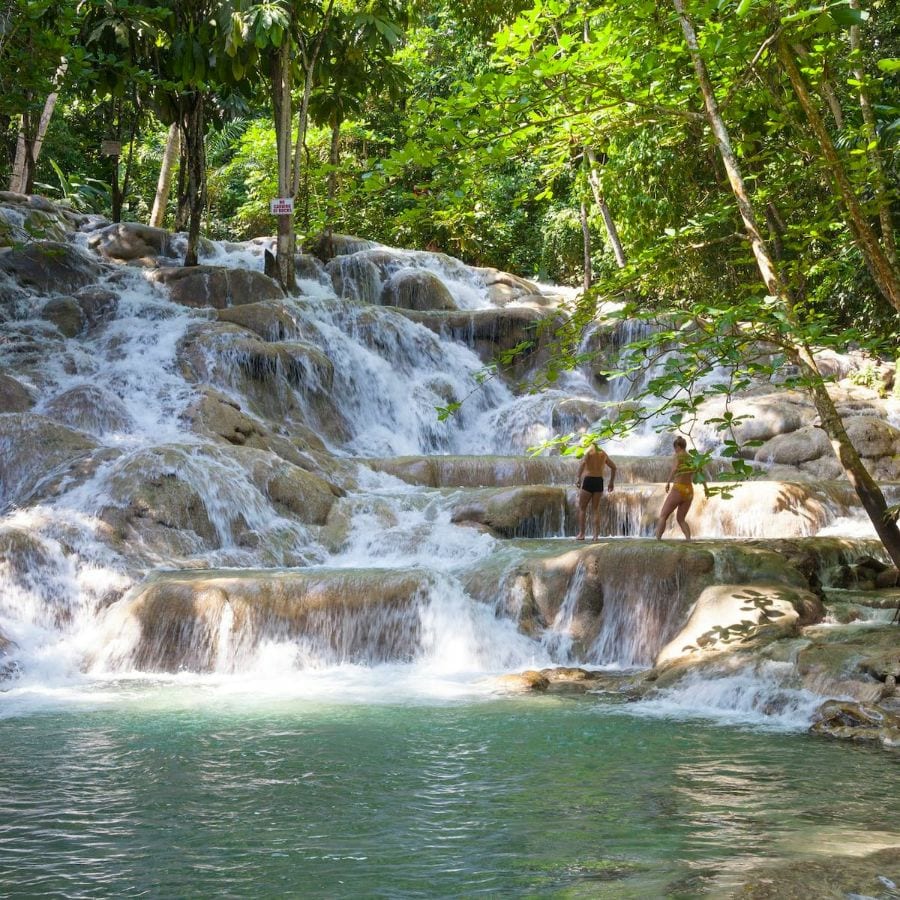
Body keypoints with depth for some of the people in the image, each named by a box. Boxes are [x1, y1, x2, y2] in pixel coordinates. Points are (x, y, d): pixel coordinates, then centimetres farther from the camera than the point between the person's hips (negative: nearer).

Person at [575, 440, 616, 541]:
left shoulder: (588, 451, -2)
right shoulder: (603, 453, 15)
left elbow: (583, 462, -22)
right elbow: (613, 467, 21)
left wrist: (577, 477, -27)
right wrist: (612, 482, 26)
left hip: (588, 480, -5)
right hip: (599, 481, 5)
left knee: (582, 508, 6)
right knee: (596, 509, 10)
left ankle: (581, 533, 2)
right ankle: (596, 534, 1)